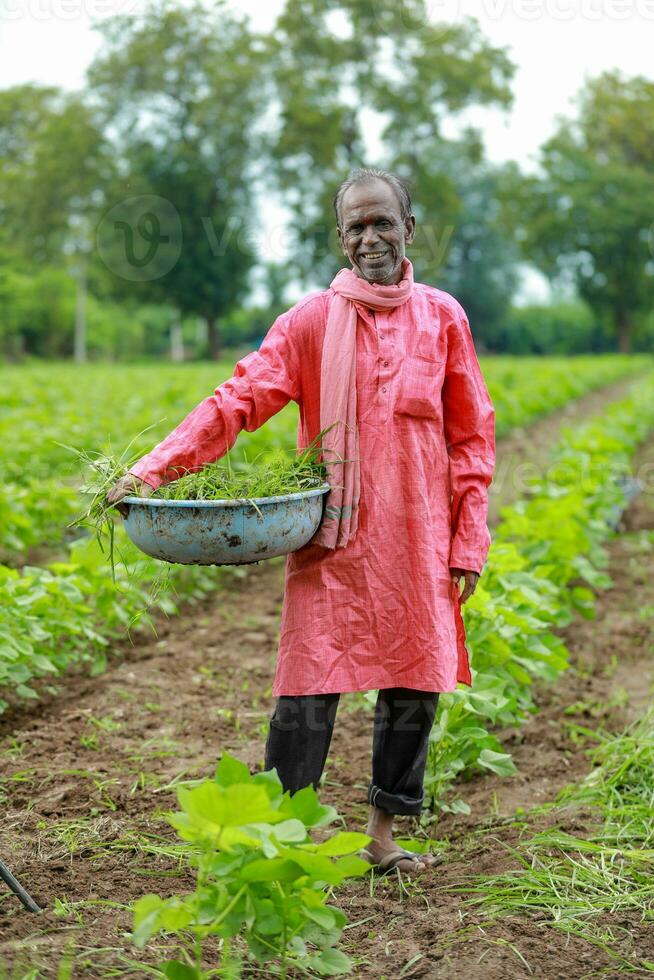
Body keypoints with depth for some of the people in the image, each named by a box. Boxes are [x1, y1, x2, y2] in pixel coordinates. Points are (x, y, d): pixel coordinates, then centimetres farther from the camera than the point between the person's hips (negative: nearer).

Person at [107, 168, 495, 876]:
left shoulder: (442, 317, 6)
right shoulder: (312, 321, 1)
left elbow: (472, 436, 9)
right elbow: (240, 399, -8)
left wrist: (470, 540, 3)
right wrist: (153, 468, -20)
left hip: (417, 538, 2)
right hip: (333, 535, -2)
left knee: (415, 681, 8)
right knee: (310, 684, -6)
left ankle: (383, 834, 25)